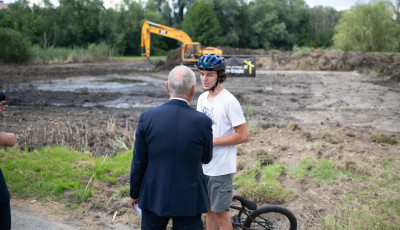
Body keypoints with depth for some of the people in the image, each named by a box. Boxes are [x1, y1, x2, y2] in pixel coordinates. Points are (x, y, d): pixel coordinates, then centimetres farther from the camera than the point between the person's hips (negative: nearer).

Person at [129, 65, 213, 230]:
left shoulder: (147, 117, -12)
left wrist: (134, 193, 9)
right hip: (188, 200, -1)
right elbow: (206, 158, 1)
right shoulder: (202, 122, -16)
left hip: (153, 196, 2)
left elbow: (138, 162, -5)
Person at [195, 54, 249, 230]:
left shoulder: (229, 101, -16)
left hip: (221, 167, -7)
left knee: (220, 212, 3)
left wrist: (213, 141, -19)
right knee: (208, 209, 17)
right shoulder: (202, 98, 7)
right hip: (203, 165, 7)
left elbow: (243, 136, -17)